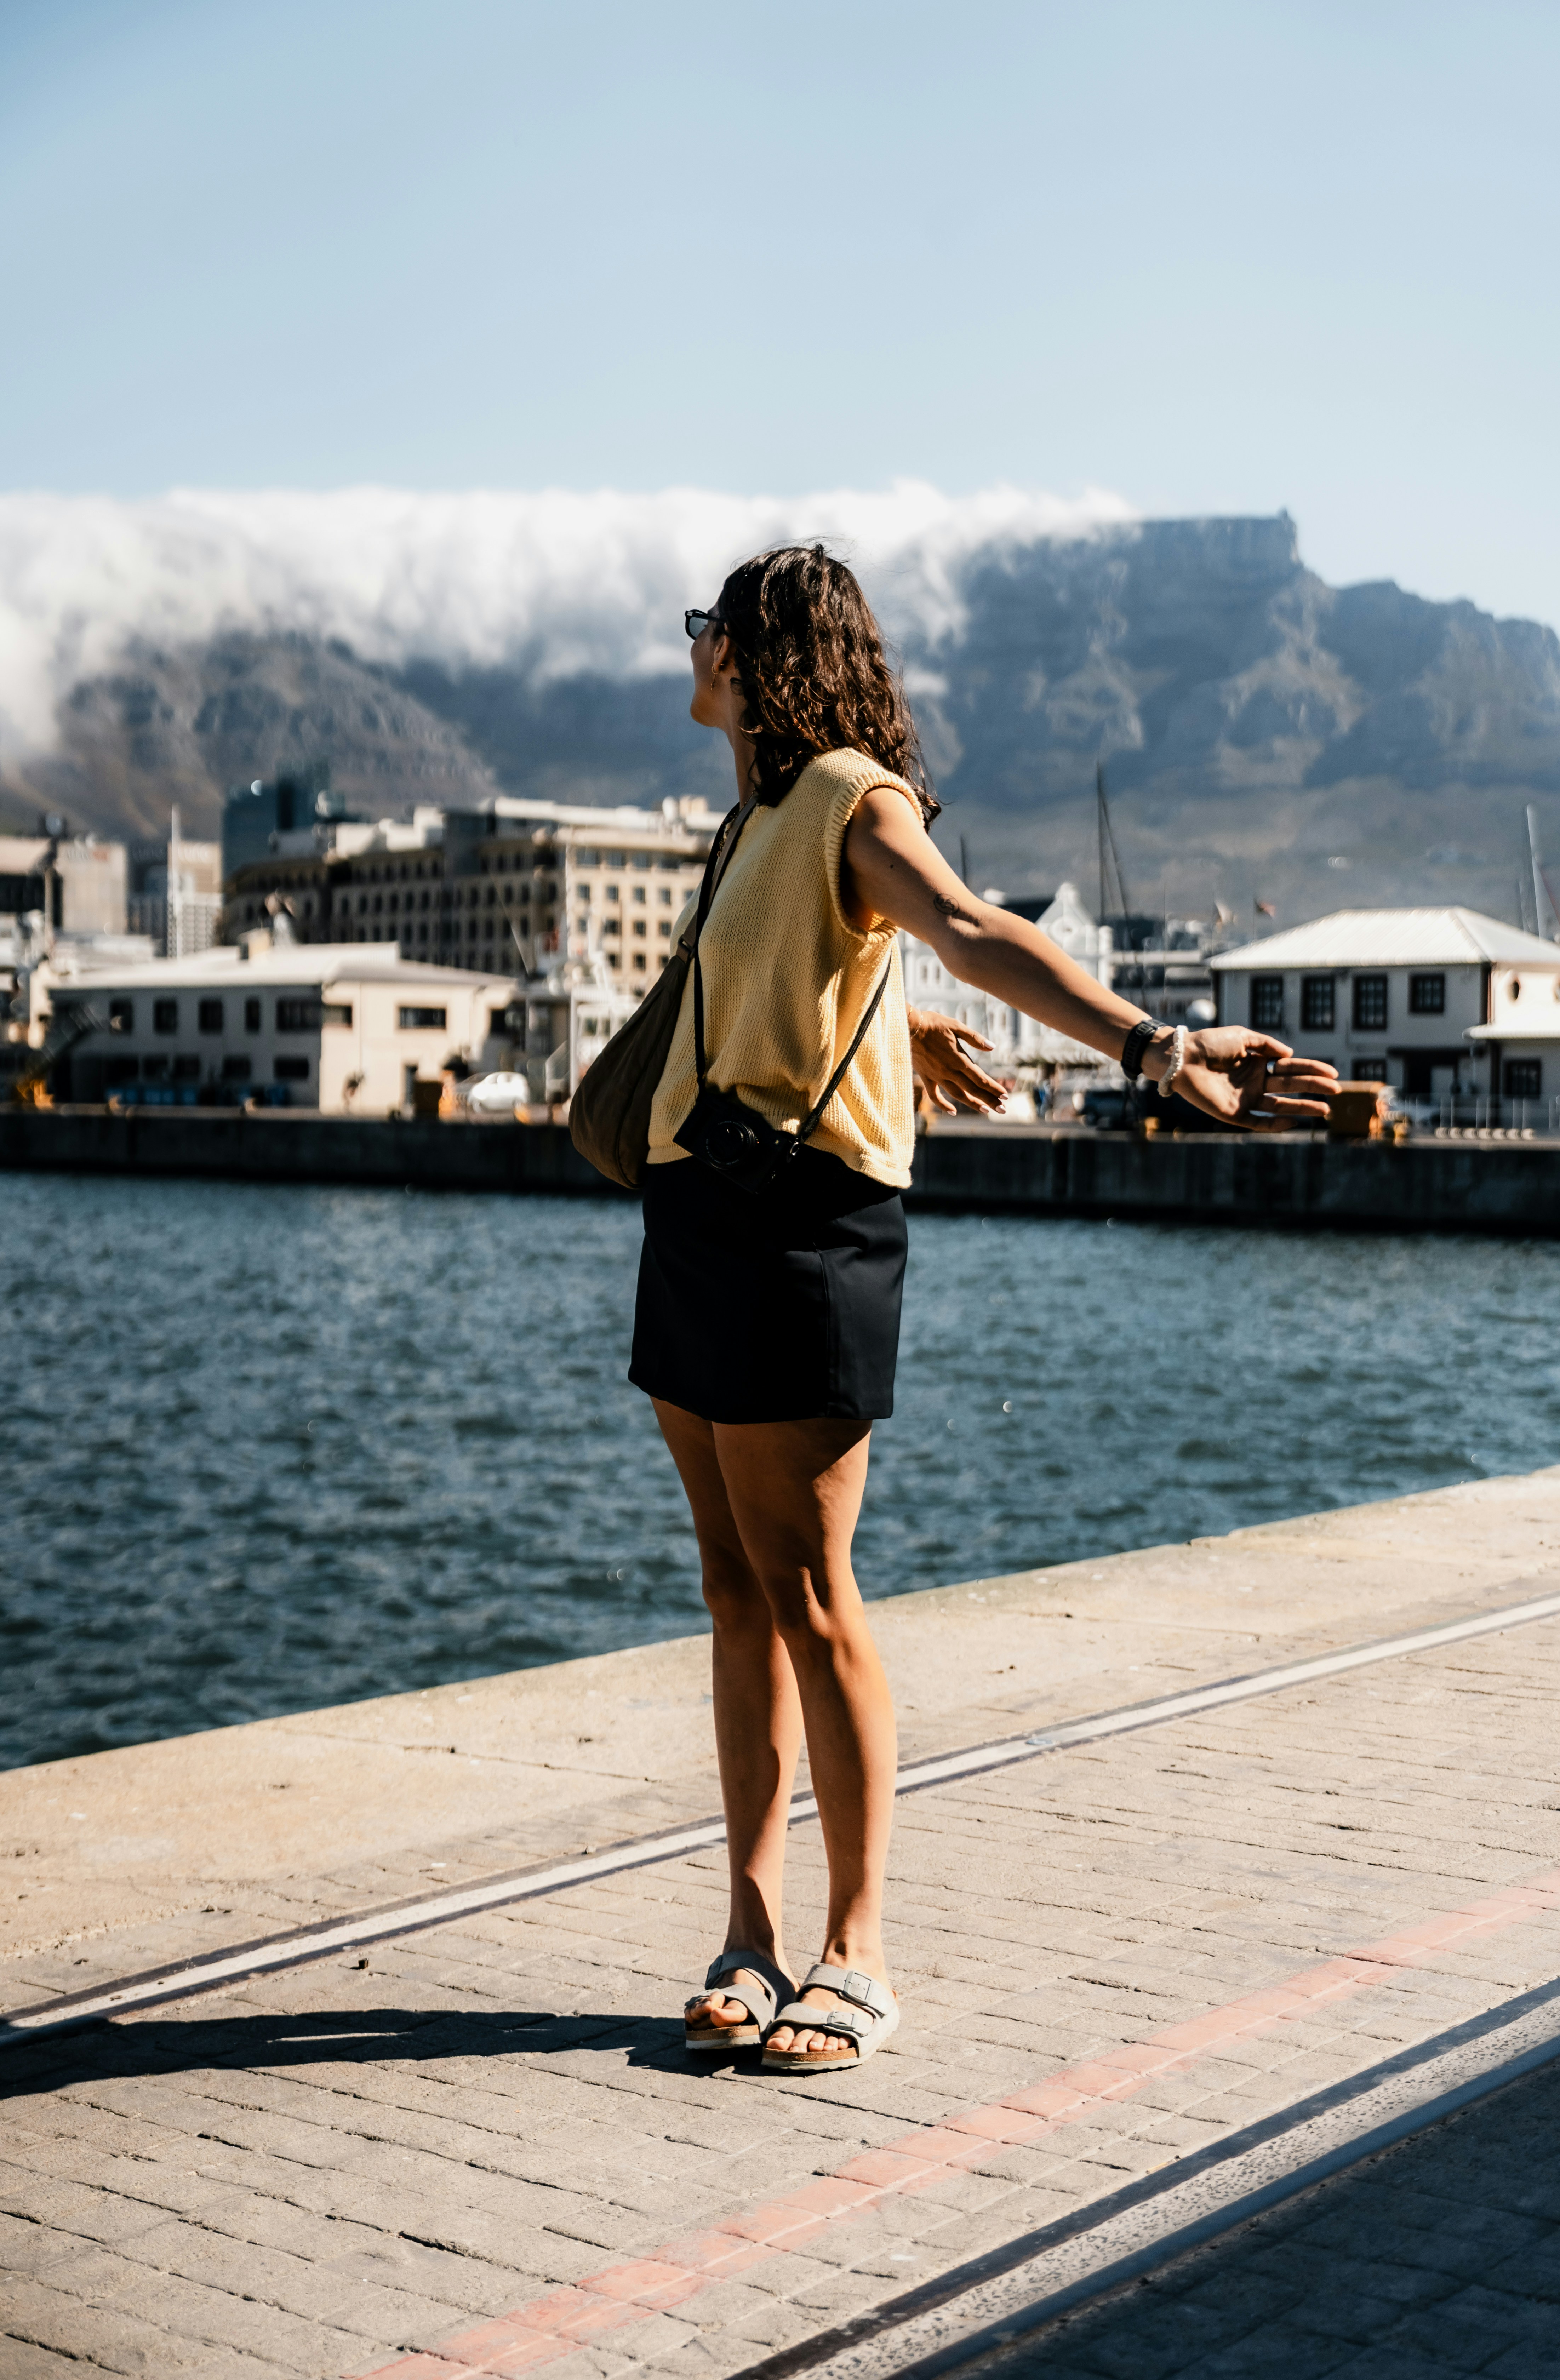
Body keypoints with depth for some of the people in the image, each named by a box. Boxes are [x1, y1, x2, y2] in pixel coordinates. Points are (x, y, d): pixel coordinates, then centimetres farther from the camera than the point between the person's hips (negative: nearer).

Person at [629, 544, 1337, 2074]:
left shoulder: (851, 799, -9)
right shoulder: (758, 816, 19)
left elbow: (975, 934, -28)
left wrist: (1149, 1045, -46)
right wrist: (905, 1033, 60)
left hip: (797, 1216, -9)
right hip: (698, 1211, 9)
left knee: (806, 1595, -6)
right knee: (737, 1588, 8)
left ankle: (858, 1952, 4)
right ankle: (755, 1932, 13)